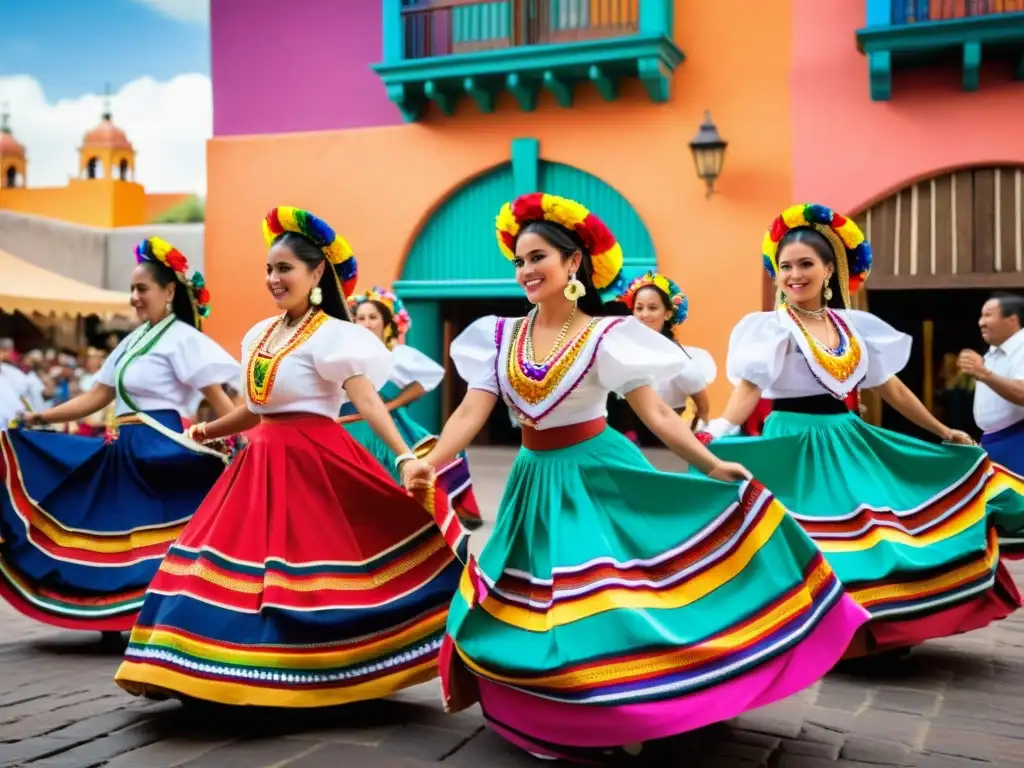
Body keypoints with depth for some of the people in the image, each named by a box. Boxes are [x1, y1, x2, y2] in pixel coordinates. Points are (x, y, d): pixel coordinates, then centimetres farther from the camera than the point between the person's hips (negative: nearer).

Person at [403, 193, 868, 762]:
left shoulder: (606, 336, -9)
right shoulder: (501, 335, 0)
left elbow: (655, 412, -10)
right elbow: (471, 411, -7)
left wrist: (712, 465, -19)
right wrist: (430, 463, -23)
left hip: (598, 475, -4)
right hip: (537, 481, 4)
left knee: (612, 592, -7)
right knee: (541, 602, 10)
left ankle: (631, 714, 10)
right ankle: (562, 720, 29)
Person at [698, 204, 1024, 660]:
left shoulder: (856, 327, 9)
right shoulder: (767, 327, -5)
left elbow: (891, 388, 15)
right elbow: (748, 389, -15)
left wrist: (943, 432, 19)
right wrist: (715, 439, -32)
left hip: (848, 442, 5)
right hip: (794, 445, -5)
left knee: (871, 532, 7)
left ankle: (877, 634, 21)